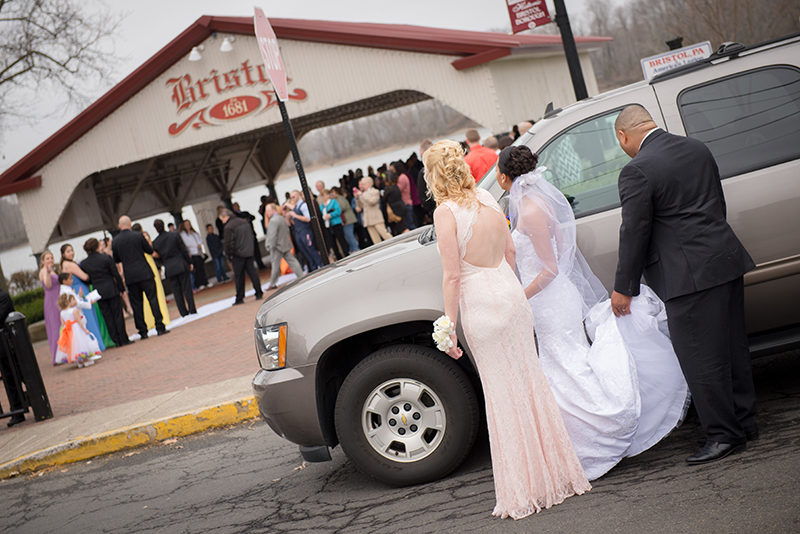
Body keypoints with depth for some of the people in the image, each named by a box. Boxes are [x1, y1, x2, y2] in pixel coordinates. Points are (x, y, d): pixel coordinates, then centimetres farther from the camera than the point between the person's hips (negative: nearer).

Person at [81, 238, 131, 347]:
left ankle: (116, 341, 10)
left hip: (98, 292, 2)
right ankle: (123, 340, 8)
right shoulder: (106, 258, -9)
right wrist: (122, 288, 2)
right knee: (118, 315, 5)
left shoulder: (84, 264, -2)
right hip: (112, 289, -2)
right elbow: (116, 274, -7)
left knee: (108, 317, 8)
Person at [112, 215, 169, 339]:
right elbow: (150, 251, 3)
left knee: (136, 304, 7)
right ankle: (160, 327, 0)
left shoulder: (115, 242, 0)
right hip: (145, 273, -2)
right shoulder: (138, 236, -7)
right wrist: (147, 243, 22)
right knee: (153, 299, 3)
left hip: (130, 276, 2)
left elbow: (116, 260, 9)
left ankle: (143, 331, 8)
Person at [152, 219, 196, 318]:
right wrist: (190, 262, 4)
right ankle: (192, 309, 0)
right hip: (181, 265, -2)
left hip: (169, 268, 2)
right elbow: (184, 250, -4)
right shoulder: (174, 235, -6)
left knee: (177, 291, 7)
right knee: (187, 287, 3)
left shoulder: (155, 242, -1)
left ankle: (183, 312, 9)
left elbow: (158, 256, 8)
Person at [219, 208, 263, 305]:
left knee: (239, 277, 1)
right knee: (252, 272, 9)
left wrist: (229, 254, -5)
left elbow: (228, 243, -18)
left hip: (238, 254, -6)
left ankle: (239, 298, 6)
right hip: (249, 252, 6)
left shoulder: (229, 227, -14)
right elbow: (251, 234, 16)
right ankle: (259, 293, 7)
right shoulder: (243, 222, 9)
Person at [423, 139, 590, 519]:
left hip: (480, 303, -6)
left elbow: (453, 275, -15)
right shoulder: (487, 199, 6)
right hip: (510, 292, 6)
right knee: (530, 380, 15)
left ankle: (525, 489, 12)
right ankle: (557, 472, 25)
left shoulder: (446, 212, -14)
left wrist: (450, 325, -9)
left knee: (504, 393, 2)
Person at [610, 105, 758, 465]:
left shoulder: (637, 171, -14)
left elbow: (634, 232, -12)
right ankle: (744, 422, 28)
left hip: (690, 274, -9)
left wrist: (623, 288, -3)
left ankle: (724, 435, 6)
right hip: (727, 261, 9)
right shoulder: (696, 148, 11)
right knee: (732, 348, 17)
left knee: (701, 358, 0)